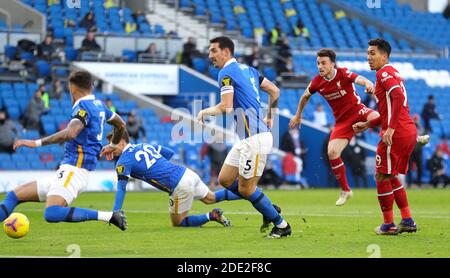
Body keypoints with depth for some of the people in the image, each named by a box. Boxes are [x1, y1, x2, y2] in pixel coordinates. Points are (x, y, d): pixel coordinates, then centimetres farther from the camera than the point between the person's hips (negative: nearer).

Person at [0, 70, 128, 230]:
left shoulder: (83, 106, -11)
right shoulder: (99, 105, 17)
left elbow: (70, 133, -29)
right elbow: (120, 124, 33)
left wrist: (37, 143, -29)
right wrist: (113, 145, 52)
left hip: (74, 170, -10)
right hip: (67, 171, 10)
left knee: (51, 214, -34)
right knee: (14, 195, 10)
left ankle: (109, 216, -27)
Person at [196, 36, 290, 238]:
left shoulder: (227, 73, -12)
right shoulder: (248, 70, 16)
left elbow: (225, 108, -21)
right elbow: (275, 91, 21)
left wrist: (204, 112, -4)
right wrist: (270, 118, 29)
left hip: (255, 138, -10)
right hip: (247, 138, 10)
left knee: (245, 189, -3)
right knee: (225, 179, 12)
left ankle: (281, 225, 8)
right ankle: (269, 209, 18)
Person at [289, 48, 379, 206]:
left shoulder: (343, 74, -16)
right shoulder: (317, 82, -3)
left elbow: (361, 80, -34)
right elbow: (305, 96, 18)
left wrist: (369, 85, -57)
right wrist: (298, 115, 27)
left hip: (357, 111, -4)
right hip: (342, 120, 4)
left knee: (377, 118, -38)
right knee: (332, 152, -11)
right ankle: (345, 191, 6)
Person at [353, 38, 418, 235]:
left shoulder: (384, 73, -9)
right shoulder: (393, 73, 21)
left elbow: (398, 97, -25)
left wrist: (391, 128, -26)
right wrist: (367, 125, 26)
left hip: (396, 135, -10)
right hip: (409, 131, 10)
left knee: (382, 177, 1)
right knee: (391, 177, 19)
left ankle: (388, 225, 6)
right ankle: (407, 221, 17)